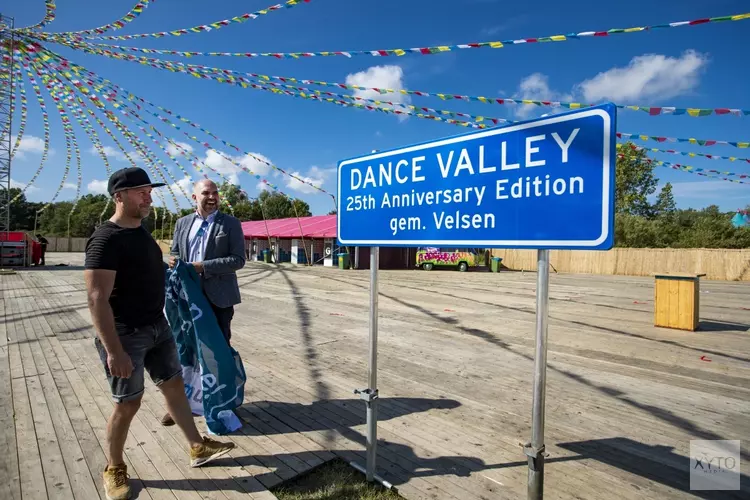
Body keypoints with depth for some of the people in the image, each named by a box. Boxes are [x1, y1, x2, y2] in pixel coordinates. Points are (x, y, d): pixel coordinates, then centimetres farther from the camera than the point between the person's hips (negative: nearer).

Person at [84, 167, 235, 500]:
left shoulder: (140, 231, 8)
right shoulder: (106, 240, -19)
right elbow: (97, 299, -24)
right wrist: (113, 350, -27)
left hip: (157, 327, 8)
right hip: (127, 334, -8)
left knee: (174, 385, 14)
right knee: (128, 403, 4)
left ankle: (197, 448, 28)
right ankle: (114, 469, 28)